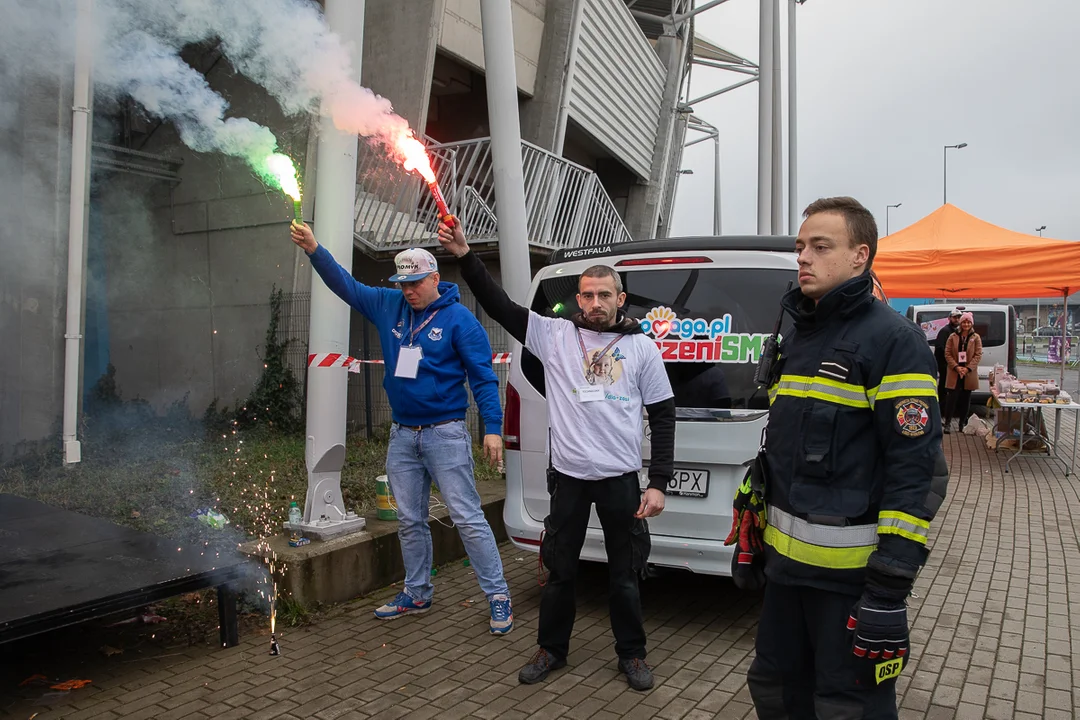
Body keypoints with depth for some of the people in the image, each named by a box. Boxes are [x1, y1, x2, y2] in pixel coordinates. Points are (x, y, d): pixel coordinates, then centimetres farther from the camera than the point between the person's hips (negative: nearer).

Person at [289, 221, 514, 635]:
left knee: (468, 518, -5)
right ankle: (417, 594, 30)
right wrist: (314, 251, -5)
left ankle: (498, 597, 6)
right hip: (402, 435, 6)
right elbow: (346, 285, 10)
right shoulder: (389, 306, 7)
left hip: (445, 434, -6)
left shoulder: (458, 319, -9)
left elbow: (483, 377, -10)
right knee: (410, 521, 15)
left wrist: (493, 428, -17)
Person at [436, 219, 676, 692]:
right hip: (568, 476, 1)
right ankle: (552, 649, 33)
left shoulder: (642, 347, 0)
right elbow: (500, 306, -4)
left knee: (624, 575, 11)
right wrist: (464, 255, -15)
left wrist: (658, 483, -4)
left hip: (621, 479, -1)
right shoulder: (554, 336, 1)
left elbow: (663, 417, 2)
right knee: (560, 569, 13)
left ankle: (631, 654, 31)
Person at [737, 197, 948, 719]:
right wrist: (754, 535, 19)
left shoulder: (893, 339, -12)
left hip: (851, 572, -8)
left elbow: (917, 471, -17)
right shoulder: (797, 338, 13)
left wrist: (889, 589, -20)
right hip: (787, 559, 8)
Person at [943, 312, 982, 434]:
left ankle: (961, 424, 17)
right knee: (952, 398, -4)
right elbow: (947, 354, -1)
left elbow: (978, 355, -2)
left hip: (969, 374, 1)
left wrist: (967, 368, -13)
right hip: (954, 373, -1)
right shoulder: (953, 337, 1)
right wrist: (956, 367, -13)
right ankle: (947, 423, 1)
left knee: (965, 399, 7)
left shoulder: (976, 338, 2)